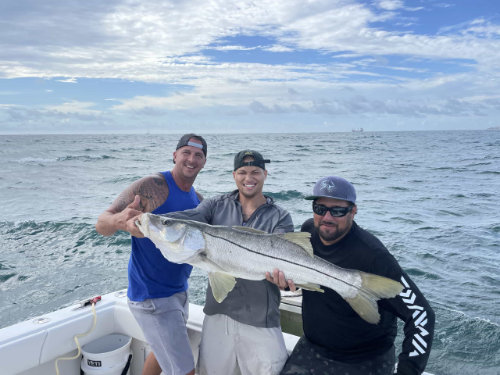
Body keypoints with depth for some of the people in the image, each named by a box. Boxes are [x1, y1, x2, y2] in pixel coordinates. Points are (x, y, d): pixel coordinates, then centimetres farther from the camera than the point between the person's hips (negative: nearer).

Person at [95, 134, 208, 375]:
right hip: (151, 297, -8)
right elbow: (101, 224, -21)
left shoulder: (198, 199, 7)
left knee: (164, 351, 26)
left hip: (178, 290, 8)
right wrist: (117, 220, -45)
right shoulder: (151, 187, -16)